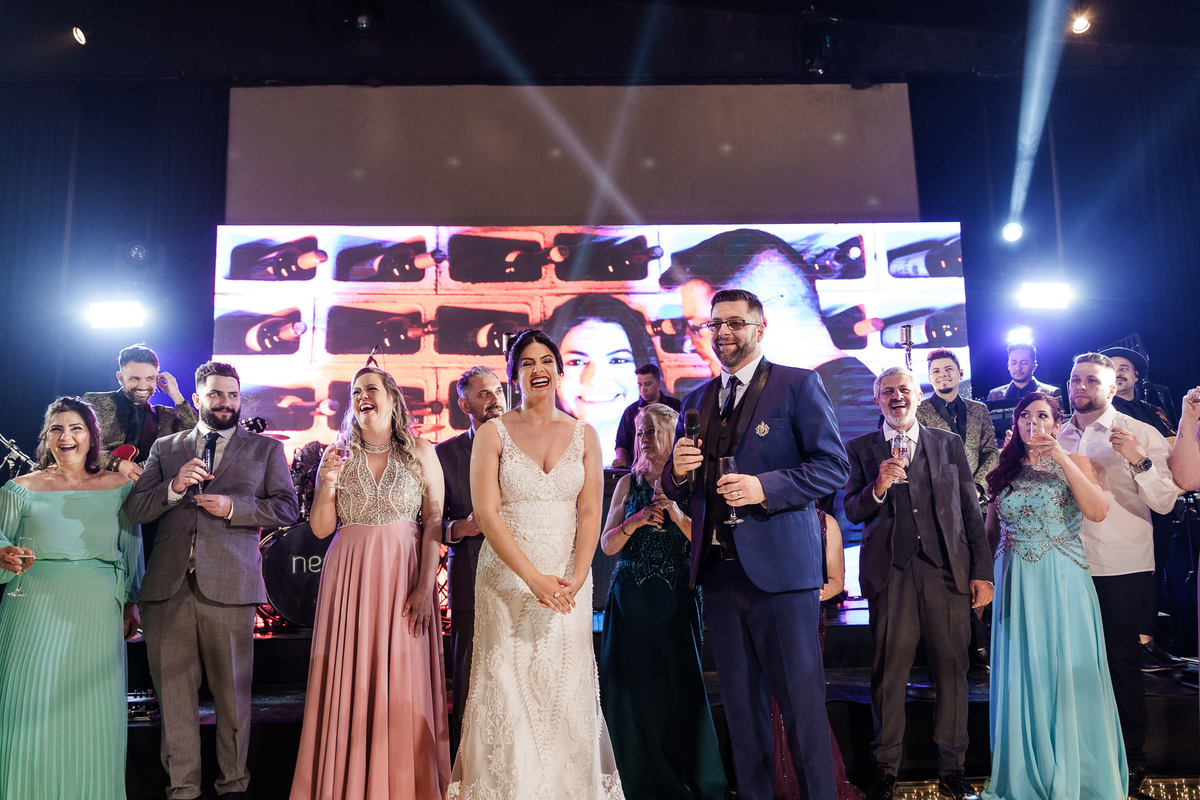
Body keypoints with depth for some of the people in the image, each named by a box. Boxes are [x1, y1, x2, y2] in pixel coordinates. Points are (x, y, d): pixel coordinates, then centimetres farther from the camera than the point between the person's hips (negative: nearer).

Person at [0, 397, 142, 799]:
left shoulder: (119, 486, 7)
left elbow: (131, 548, 13)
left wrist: (130, 603, 13)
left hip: (97, 611, 1)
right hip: (36, 608, -1)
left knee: (92, 707, 3)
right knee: (34, 704, -1)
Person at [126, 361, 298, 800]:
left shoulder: (266, 448, 12)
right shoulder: (165, 447, 18)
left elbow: (287, 508, 3)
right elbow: (133, 509, 10)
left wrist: (233, 507, -10)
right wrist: (174, 488, -8)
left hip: (229, 585, -2)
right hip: (168, 585, 2)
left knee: (232, 691, 4)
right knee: (173, 690, 6)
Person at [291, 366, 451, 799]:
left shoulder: (421, 452, 1)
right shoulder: (338, 453, 6)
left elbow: (434, 523, -2)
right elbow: (320, 529, 5)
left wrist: (426, 586, -10)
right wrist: (326, 484, -12)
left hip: (403, 576, -1)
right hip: (350, 577, 2)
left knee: (403, 687, 1)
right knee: (349, 685, 3)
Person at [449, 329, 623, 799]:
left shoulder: (584, 435, 9)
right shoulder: (493, 433, 2)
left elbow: (590, 514, 3)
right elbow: (486, 515, -6)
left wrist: (575, 580, -11)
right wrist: (534, 578, -14)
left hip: (569, 584, 2)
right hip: (508, 580, -2)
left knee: (568, 693, 3)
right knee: (508, 690, -2)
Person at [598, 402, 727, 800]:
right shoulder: (629, 484, 8)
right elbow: (607, 545, 3)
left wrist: (677, 515, -19)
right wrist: (636, 520, -13)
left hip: (676, 598, -2)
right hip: (631, 599, 2)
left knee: (680, 683, 0)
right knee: (635, 686, 4)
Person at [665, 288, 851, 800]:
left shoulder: (798, 385, -1)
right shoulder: (696, 400, 15)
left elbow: (834, 466, -8)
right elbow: (676, 490, 18)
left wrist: (765, 487, -20)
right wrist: (677, 472, -6)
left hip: (779, 567, -5)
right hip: (719, 570, 6)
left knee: (801, 702, 1)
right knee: (740, 708, 15)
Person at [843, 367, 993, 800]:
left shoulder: (949, 443, 13)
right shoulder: (862, 448, 9)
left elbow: (971, 511, 11)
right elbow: (853, 512, 4)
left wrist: (982, 572, 5)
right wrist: (879, 486, -15)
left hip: (947, 570, 1)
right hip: (890, 573, -1)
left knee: (952, 668, 3)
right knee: (889, 671, 3)